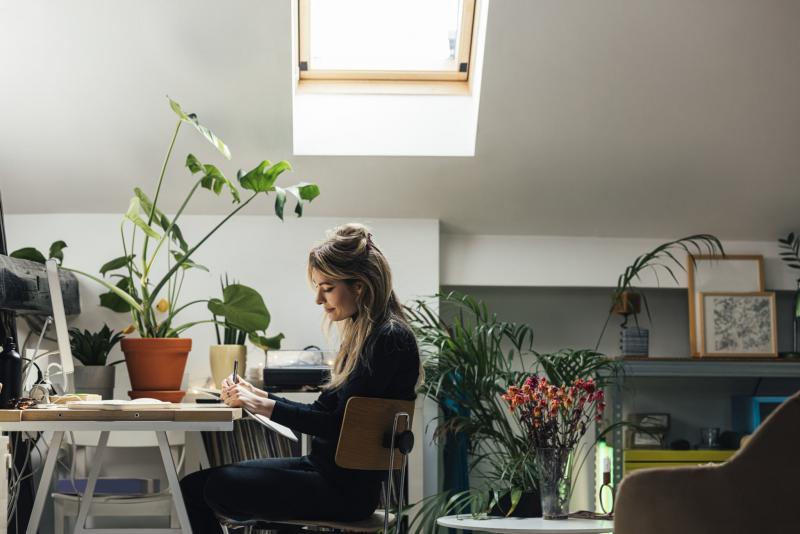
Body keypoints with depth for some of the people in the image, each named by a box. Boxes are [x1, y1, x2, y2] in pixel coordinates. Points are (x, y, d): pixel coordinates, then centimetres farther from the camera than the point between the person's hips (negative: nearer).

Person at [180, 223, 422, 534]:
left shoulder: (389, 339, -15)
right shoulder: (364, 334, 14)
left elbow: (341, 424, -18)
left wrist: (270, 408, -17)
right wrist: (259, 397, 9)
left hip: (345, 488, -9)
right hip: (324, 469, 9)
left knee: (218, 487, -19)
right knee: (194, 485, 0)